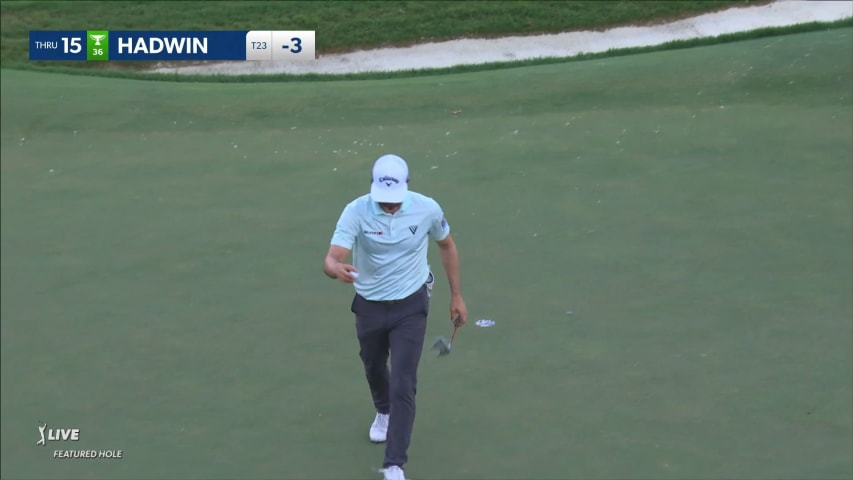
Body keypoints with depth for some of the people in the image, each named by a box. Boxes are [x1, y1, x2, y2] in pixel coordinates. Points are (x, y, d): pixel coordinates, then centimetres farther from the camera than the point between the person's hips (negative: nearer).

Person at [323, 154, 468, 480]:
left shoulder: (427, 209, -17)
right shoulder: (356, 211, -22)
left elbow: (446, 246, 3)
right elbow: (332, 259, -30)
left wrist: (456, 295, 6)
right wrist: (337, 269, -55)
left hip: (410, 306, -1)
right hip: (369, 306, 2)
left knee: (403, 385, -12)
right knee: (374, 369, 25)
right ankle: (384, 411, 58)